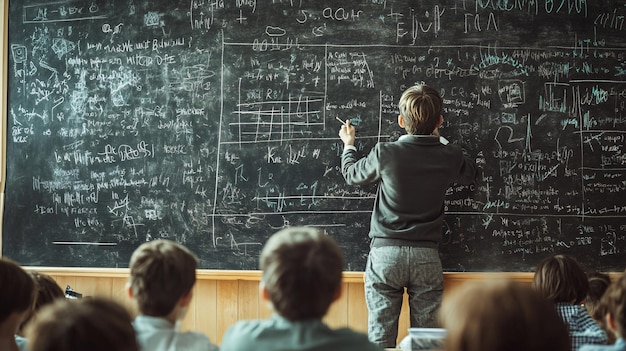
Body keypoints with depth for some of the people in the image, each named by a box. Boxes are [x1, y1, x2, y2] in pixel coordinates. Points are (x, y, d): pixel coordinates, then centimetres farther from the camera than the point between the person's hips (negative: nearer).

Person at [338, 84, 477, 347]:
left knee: (380, 339, 2)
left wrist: (348, 144, 32)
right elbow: (469, 174, 22)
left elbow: (352, 174, 13)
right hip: (427, 256, 2)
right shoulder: (449, 157, -3)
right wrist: (439, 140, 29)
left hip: (385, 253, -1)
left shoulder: (385, 154, -8)